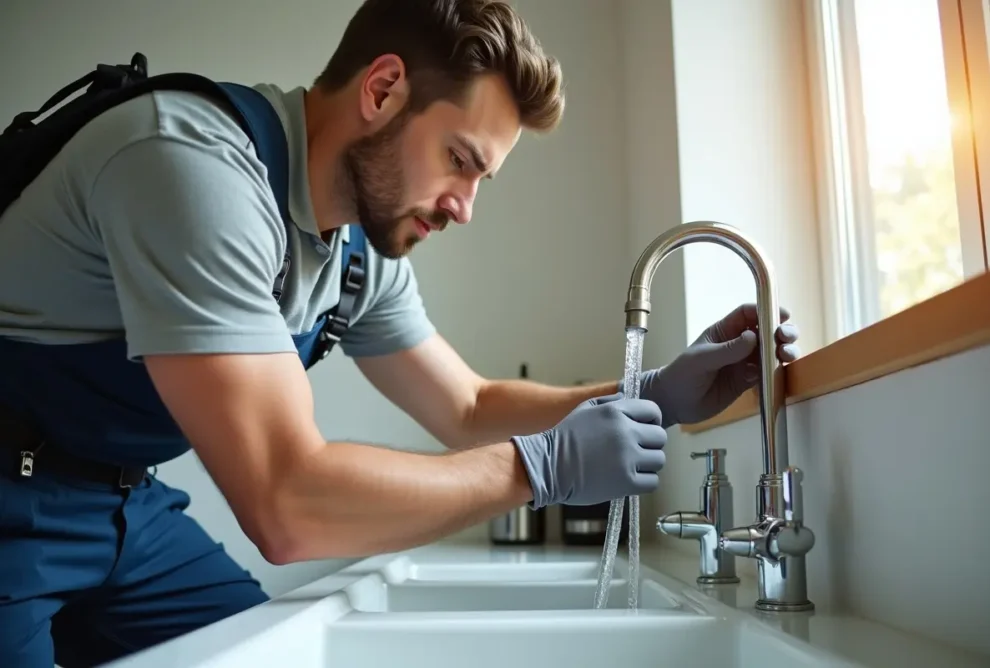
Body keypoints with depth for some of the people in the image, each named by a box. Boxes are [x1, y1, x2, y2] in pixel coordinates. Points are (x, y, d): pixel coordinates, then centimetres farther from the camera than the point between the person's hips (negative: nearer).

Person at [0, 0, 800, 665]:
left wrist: (655, 394, -5)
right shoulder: (195, 164, -29)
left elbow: (468, 409, 7)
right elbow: (289, 507, -34)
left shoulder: (363, 248, -3)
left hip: (123, 500, 7)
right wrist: (545, 465, -25)